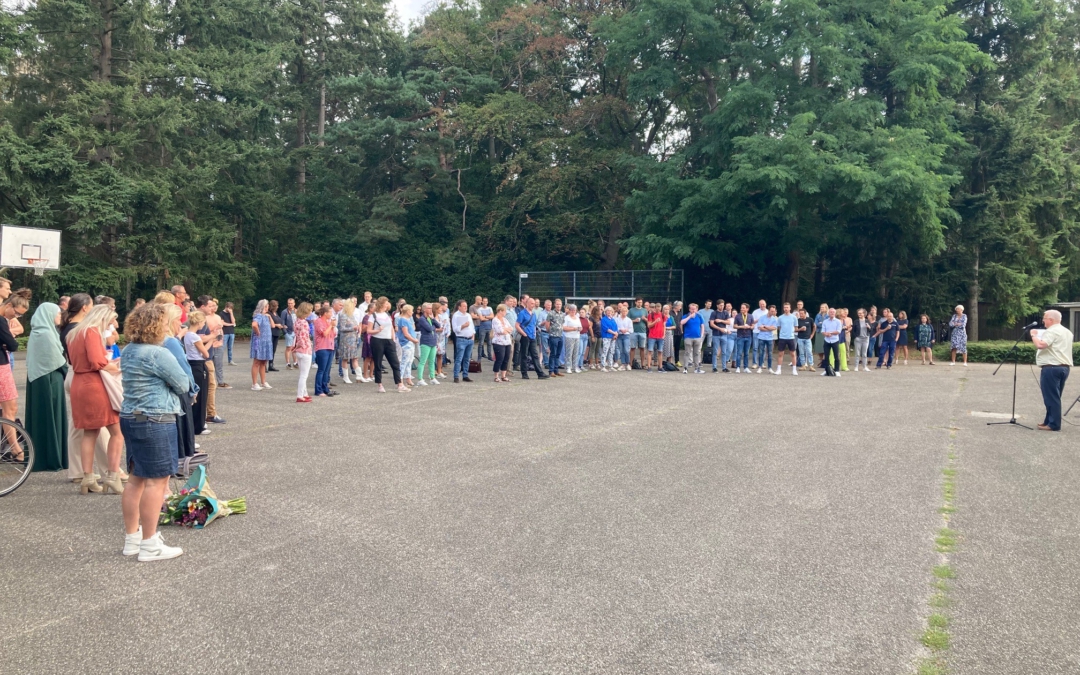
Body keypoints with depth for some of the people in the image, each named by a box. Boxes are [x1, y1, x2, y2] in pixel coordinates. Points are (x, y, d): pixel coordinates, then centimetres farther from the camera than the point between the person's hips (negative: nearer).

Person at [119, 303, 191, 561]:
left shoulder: (128, 351, 10)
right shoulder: (157, 353, -18)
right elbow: (182, 385, -9)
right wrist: (169, 389, 9)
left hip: (131, 418, 10)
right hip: (155, 421, -10)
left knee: (137, 478, 15)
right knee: (156, 481, -4)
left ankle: (132, 538, 22)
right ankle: (149, 546, -1)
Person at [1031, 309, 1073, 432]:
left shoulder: (1051, 331, -13)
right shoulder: (1067, 332, 18)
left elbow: (1040, 345, -26)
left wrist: (1033, 335, -8)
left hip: (1052, 367, -10)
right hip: (1064, 367, 10)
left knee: (1051, 397, -6)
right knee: (1055, 397, 14)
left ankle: (1053, 424, -5)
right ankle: (1050, 421, 19)